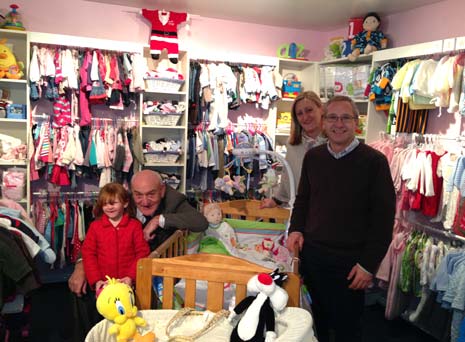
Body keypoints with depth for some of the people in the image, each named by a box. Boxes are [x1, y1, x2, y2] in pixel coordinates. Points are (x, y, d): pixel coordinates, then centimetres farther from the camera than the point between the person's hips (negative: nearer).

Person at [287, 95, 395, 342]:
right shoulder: (313, 157, 4)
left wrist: (369, 264, -11)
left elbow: (383, 217, -10)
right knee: (317, 321, 20)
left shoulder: (374, 161, -11)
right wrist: (296, 229, 1)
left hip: (349, 261, -4)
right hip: (311, 254, 4)